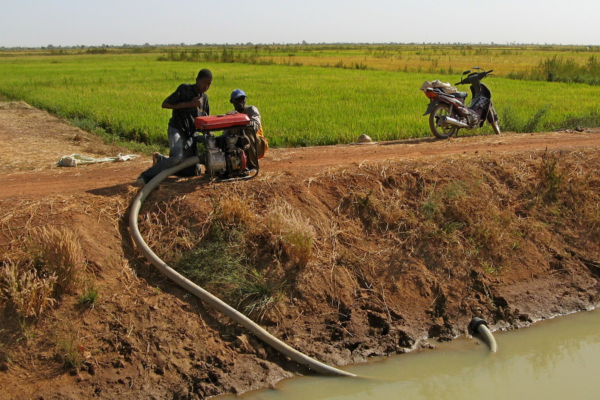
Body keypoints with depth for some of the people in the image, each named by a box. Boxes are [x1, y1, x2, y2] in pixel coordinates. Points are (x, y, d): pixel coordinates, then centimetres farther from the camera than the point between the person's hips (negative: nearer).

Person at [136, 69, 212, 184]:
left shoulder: (204, 97, 10)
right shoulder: (184, 89, -9)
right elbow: (165, 104, -15)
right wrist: (189, 104, -19)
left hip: (190, 134, 7)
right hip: (177, 130, -7)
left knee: (194, 171, 8)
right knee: (177, 156, -36)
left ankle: (161, 160, 24)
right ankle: (146, 176, -21)